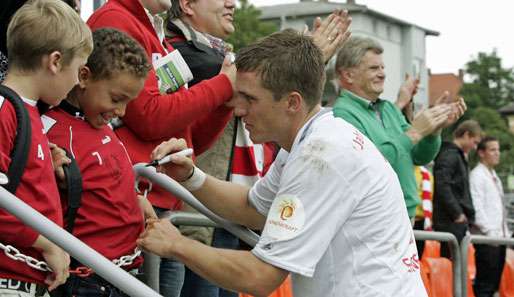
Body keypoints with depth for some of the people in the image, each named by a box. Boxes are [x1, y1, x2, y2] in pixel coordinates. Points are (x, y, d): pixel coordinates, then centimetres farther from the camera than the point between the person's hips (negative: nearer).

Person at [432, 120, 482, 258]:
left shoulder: (459, 156, 21)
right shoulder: (449, 155, -10)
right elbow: (442, 186, -21)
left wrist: (468, 215, 14)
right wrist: (457, 213, -18)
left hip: (459, 221, 10)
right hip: (450, 222, -10)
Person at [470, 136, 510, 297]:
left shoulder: (494, 176, 21)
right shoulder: (477, 175, -8)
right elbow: (476, 208, -16)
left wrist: (505, 232, 17)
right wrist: (489, 231, -18)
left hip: (499, 237, 9)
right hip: (486, 238, -9)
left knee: (494, 282, 10)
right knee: (485, 284, -8)